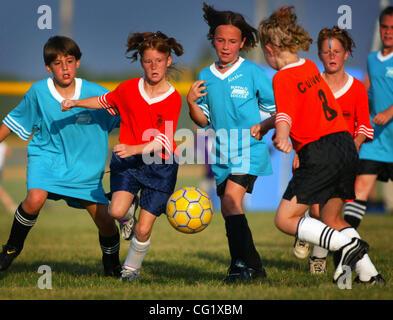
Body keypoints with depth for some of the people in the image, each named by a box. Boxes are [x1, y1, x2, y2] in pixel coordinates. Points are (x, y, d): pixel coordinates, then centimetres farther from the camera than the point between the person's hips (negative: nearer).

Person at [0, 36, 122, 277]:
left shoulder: (96, 94, -12)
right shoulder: (38, 92, -10)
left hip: (86, 166, 1)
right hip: (47, 157, -1)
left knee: (104, 219, -4)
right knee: (35, 199, -29)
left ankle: (112, 265, 26)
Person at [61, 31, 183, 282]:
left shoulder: (173, 99, -9)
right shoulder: (129, 88, 0)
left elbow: (163, 141, -18)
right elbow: (105, 101, 23)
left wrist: (135, 149, -33)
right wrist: (75, 103, 10)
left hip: (159, 165, -2)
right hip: (127, 160, 2)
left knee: (143, 230, -4)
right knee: (117, 212, -23)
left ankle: (132, 267, 26)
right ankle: (129, 211, 16)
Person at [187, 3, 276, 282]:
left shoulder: (254, 73, -4)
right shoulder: (206, 76, 9)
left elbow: (277, 110, 3)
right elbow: (204, 121, 13)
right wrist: (191, 102, -4)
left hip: (250, 150, -6)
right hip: (221, 154, 6)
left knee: (230, 201, -23)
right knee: (230, 208, 10)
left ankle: (242, 264, -20)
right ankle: (255, 267, 24)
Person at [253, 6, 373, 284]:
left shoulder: (283, 77, -7)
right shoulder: (310, 67, 17)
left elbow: (285, 113, -25)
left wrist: (281, 137, -43)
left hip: (321, 153, -8)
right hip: (346, 145, 8)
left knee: (285, 219, -3)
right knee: (332, 218, 19)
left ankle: (347, 245, -15)